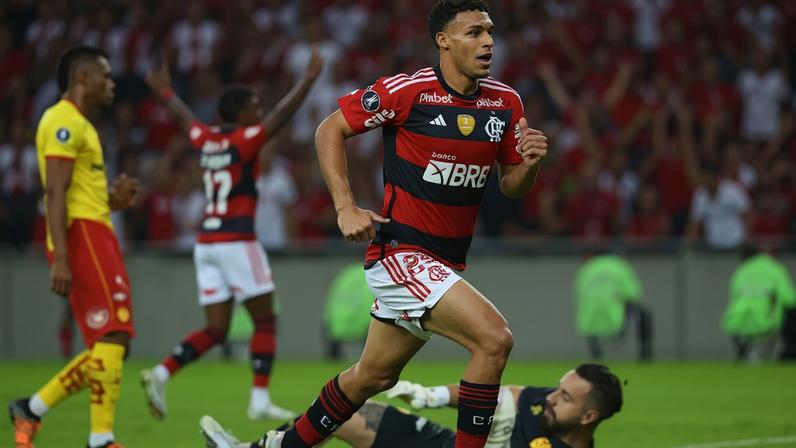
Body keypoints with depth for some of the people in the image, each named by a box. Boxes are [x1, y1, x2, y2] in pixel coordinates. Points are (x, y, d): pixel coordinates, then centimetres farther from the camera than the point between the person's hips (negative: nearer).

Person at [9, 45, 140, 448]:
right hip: (83, 235, -10)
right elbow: (55, 192, -17)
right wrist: (61, 258, -24)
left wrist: (112, 199, 10)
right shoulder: (65, 121, -8)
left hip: (95, 237, 10)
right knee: (112, 339, -14)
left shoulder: (78, 124, 24)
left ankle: (31, 410, 13)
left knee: (107, 346, 9)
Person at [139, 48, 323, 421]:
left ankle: (161, 373, -10)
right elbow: (281, 114, -15)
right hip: (237, 241, -7)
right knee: (265, 321, 2)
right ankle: (260, 401, -3)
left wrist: (165, 90, 48)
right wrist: (309, 79, -11)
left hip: (206, 243, 7)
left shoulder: (205, 140, 11)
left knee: (216, 330, 7)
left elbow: (183, 116, 30)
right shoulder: (244, 140, -8)